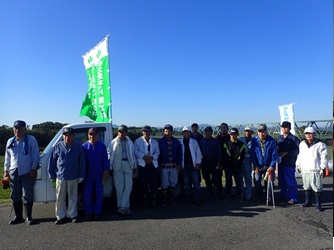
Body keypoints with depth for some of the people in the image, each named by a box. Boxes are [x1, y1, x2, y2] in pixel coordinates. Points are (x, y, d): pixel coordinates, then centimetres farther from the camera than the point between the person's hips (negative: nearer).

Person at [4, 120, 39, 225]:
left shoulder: (31, 140, -3)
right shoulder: (10, 141, 11)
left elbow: (35, 155, -4)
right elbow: (7, 157, 17)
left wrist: (33, 169, -9)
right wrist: (6, 170, 12)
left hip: (27, 173, -5)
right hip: (13, 173, 5)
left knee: (28, 196, -1)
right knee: (15, 197, 11)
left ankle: (28, 217, 11)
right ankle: (18, 217, 24)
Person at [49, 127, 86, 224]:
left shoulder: (79, 146, -4)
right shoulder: (58, 146, -1)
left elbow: (82, 162, 0)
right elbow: (52, 162, 4)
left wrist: (81, 176, -2)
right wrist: (52, 176, 3)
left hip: (73, 177, -1)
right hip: (60, 177, 1)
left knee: (73, 197, 11)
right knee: (60, 198, 9)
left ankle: (73, 215, 24)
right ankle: (61, 217, 23)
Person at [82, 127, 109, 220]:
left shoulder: (102, 146, 2)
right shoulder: (84, 146, 3)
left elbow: (105, 160, 2)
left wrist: (105, 171, -4)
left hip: (99, 174, 0)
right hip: (88, 174, 0)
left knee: (99, 194, 6)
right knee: (87, 194, 5)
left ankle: (97, 212, 18)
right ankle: (88, 213, 17)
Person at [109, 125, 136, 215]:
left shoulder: (130, 142, 14)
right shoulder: (113, 142, 5)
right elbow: (111, 155, 3)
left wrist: (134, 166, 12)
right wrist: (110, 167, -3)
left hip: (128, 164, 2)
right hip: (118, 165, -2)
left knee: (128, 186, -2)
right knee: (119, 187, 2)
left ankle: (122, 207, 6)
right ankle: (125, 206, 13)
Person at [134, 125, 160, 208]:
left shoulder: (154, 142, 16)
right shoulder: (138, 141, 7)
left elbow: (157, 152, 8)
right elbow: (136, 151, -4)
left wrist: (152, 157, -12)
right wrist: (143, 156, -19)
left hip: (153, 164, 2)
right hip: (143, 164, -2)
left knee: (154, 182, 1)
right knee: (144, 182, 0)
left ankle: (154, 200, 14)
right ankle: (145, 199, 14)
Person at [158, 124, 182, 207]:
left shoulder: (176, 141, 6)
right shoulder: (160, 141, -2)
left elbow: (179, 153, 8)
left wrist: (179, 164, 1)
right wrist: (159, 164, -6)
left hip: (174, 166, 3)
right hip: (164, 166, -3)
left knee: (173, 183, 11)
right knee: (164, 184, 3)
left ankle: (172, 199, 25)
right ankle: (164, 200, 13)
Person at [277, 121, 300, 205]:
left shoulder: (294, 139, -7)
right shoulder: (279, 138, 12)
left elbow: (297, 150, -13)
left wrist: (286, 152, -18)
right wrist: (278, 154, -1)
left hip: (290, 163, -6)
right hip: (281, 163, 6)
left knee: (291, 181, -1)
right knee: (281, 181, 14)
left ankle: (293, 198, 10)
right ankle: (283, 196, 28)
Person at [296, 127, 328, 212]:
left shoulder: (320, 145, -7)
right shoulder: (302, 144, 11)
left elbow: (324, 157, -7)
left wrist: (323, 168, -10)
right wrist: (298, 165, 18)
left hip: (315, 170, -5)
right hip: (305, 170, 6)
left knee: (317, 188, 0)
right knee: (306, 187, 15)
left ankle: (318, 205, 11)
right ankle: (308, 202, 28)